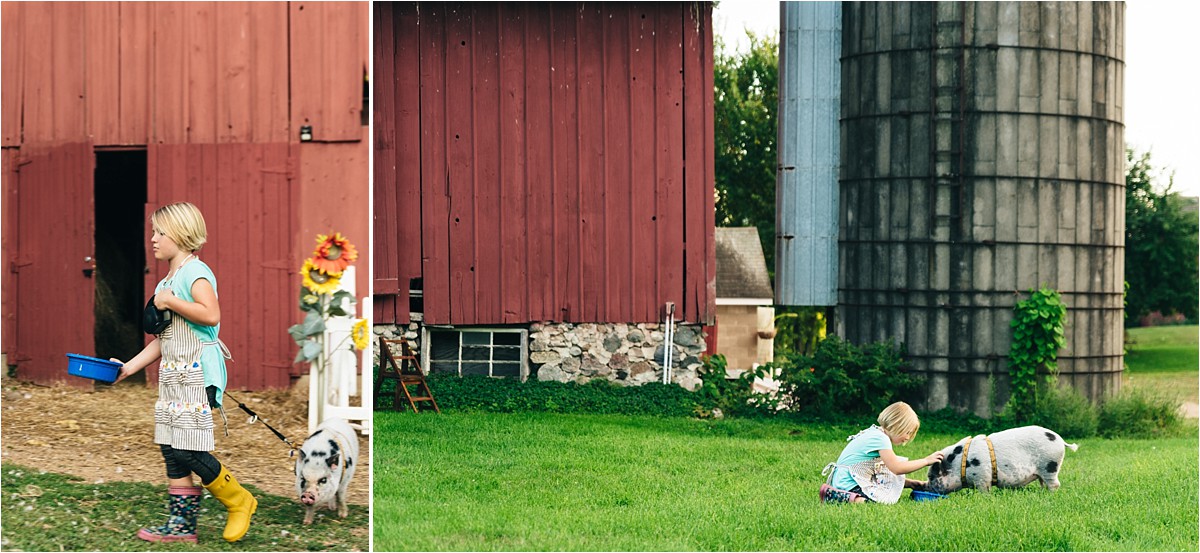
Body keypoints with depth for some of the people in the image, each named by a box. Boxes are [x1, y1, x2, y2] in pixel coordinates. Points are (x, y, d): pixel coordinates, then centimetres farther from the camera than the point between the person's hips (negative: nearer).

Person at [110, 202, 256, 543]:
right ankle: (182, 523, 14)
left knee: (188, 450, -11)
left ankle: (239, 501, 7)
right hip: (173, 374, 10)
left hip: (197, 372, -10)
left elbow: (211, 314, -29)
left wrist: (170, 301, -19)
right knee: (171, 450, 8)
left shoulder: (194, 271, -11)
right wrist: (129, 367, 15)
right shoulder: (168, 281, 18)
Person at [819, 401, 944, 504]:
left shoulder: (876, 435, 15)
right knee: (883, 499, -21)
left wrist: (911, 483, 8)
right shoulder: (880, 439, -15)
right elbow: (897, 469, -21)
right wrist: (926, 460, -12)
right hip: (849, 484, -10)